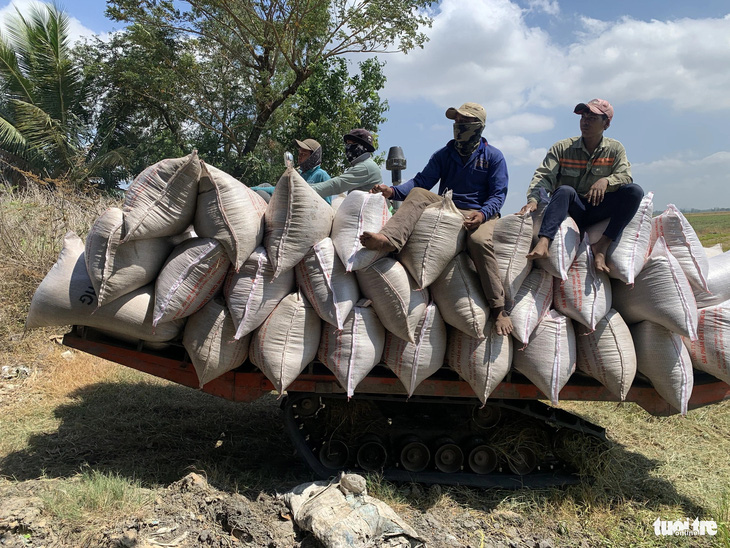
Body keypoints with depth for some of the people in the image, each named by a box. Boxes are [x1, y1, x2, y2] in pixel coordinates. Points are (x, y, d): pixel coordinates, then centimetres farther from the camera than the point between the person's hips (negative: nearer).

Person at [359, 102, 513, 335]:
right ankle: (390, 237, -49)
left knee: (479, 241, -36)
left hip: (479, 214, -3)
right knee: (418, 194, -21)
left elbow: (498, 193, -1)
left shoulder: (493, 156, 8)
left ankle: (498, 309, -28)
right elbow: (422, 181, 4)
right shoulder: (443, 154, 17)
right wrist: (393, 191, -15)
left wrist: (483, 213, -22)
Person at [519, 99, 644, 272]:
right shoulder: (562, 148, 4)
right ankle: (543, 241, -54)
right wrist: (533, 200, -29)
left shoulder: (615, 149, 9)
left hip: (599, 210, 2)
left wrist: (606, 181, -29)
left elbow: (625, 176, -5)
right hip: (571, 211, -2)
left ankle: (602, 245, -30)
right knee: (565, 190, -34)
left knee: (634, 191, -21)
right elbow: (543, 176, -9)